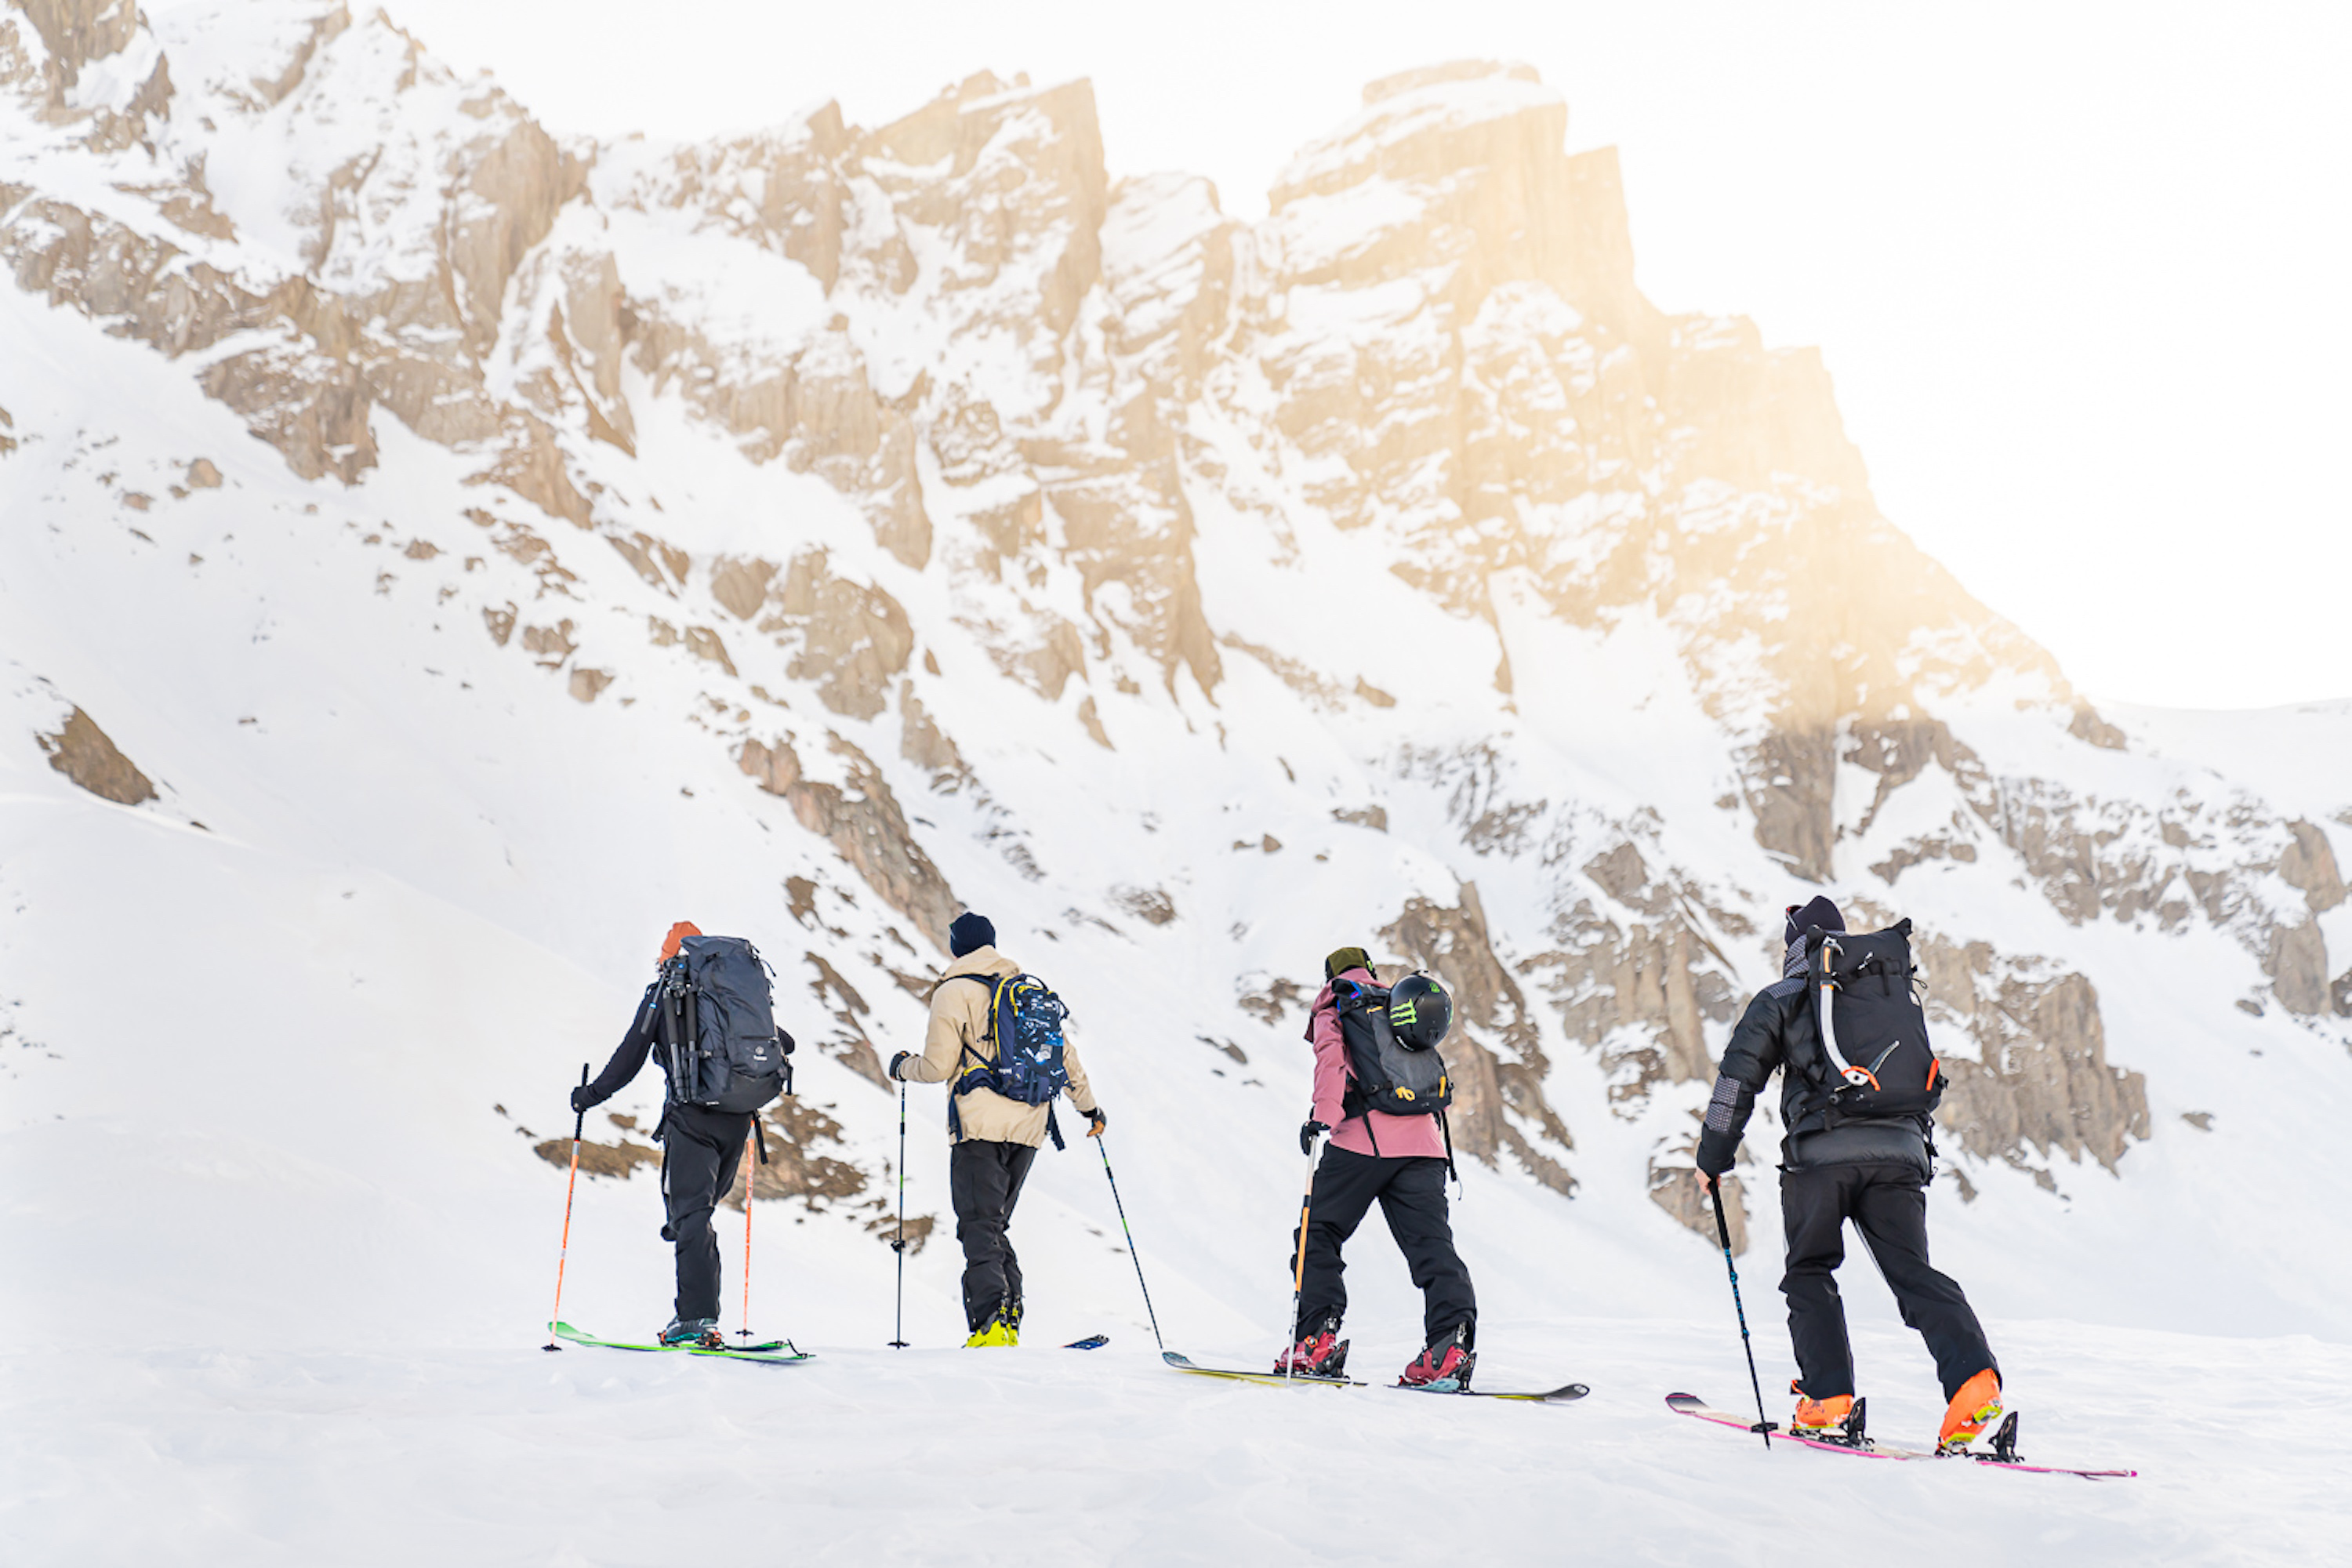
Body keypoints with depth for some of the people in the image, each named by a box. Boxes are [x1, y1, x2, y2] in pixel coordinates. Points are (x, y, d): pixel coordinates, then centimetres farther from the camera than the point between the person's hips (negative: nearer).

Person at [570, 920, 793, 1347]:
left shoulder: (663, 992, 5)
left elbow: (632, 1053, 1)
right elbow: (782, 1043, 24)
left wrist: (592, 1094, 12)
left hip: (691, 1116, -5)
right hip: (737, 1119, 5)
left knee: (690, 1215, -6)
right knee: (700, 1211, 17)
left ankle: (698, 1316, -15)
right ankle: (699, 1308, 15)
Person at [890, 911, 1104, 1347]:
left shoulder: (953, 992, -1)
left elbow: (938, 1066, -5)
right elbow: (1063, 1053, 18)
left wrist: (903, 1067, 17)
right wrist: (1088, 1105, 29)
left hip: (982, 1124, -6)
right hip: (1029, 1126, 6)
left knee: (978, 1226, -6)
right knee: (994, 1224, 14)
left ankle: (991, 1321, -22)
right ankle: (1009, 1319, 4)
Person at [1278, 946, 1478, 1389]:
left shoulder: (1332, 1007, 14)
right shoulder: (1401, 1007, 29)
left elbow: (1331, 1056, -8)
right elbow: (1436, 1084, 28)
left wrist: (1323, 1116, -17)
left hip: (1364, 1138, -4)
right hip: (1423, 1142, 5)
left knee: (1318, 1233, 6)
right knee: (1430, 1243, 0)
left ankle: (1318, 1339, -5)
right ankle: (1452, 1340, -18)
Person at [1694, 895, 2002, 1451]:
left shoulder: (1779, 1001, 13)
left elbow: (1737, 1081, 8)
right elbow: (1921, 1078, 32)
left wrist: (1713, 1157, 15)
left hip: (1823, 1150, -3)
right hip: (1902, 1149, 4)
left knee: (1809, 1273, 11)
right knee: (1913, 1273, 2)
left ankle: (1828, 1397, 1)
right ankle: (1973, 1375, -21)